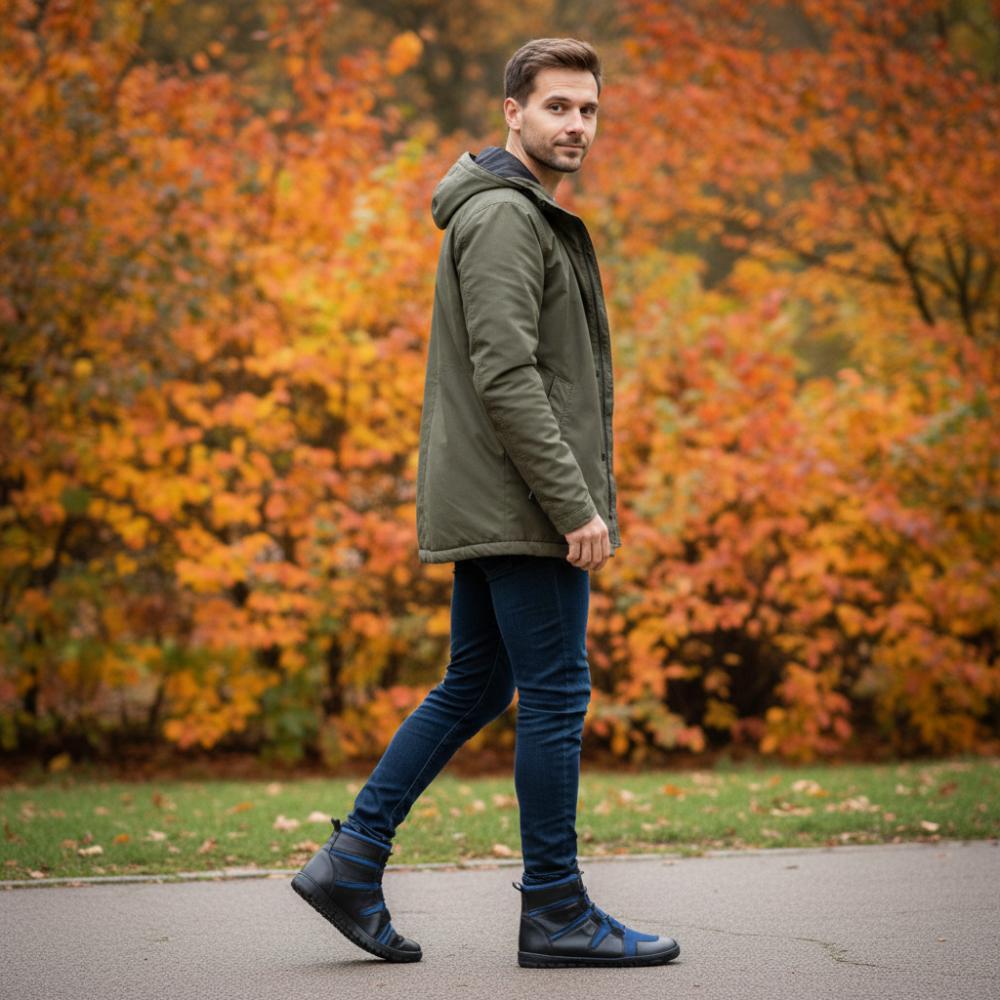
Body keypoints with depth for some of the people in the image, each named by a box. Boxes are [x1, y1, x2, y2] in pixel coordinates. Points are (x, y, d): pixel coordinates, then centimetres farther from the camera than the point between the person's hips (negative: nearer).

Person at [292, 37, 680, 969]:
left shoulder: (530, 216, 20)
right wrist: (575, 503, -21)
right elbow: (506, 376, -21)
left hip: (488, 507, 10)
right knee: (554, 692, -3)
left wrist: (577, 494, 22)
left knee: (473, 688, 13)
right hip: (521, 505, -10)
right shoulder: (503, 215, -13)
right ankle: (555, 910, 5)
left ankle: (352, 860, 12)